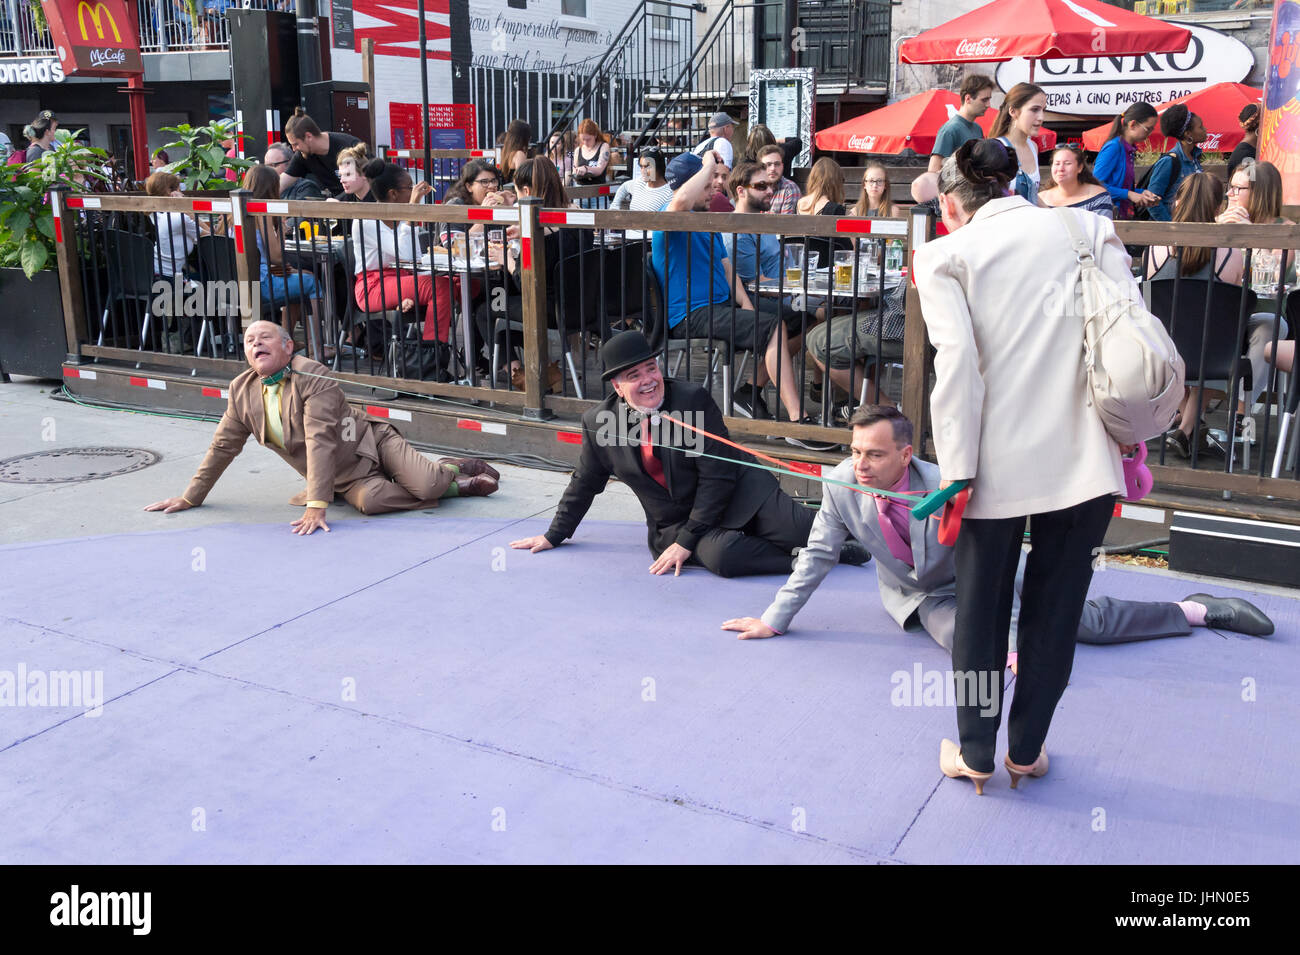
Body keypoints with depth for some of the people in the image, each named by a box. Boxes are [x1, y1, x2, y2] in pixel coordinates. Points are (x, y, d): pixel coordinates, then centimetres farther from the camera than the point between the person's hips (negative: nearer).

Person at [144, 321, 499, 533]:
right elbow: (223, 448, 12)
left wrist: (316, 507, -34)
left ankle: (458, 466, 10)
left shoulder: (314, 378, -18)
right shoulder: (241, 392, 2)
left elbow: (320, 441, -26)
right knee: (369, 500, -31)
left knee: (426, 484, -30)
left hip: (370, 442, -4)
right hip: (347, 478, 4)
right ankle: (460, 486, -8)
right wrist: (190, 497, 13)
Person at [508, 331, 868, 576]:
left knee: (807, 531, -24)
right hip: (674, 522, 1)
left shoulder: (693, 399, -11)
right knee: (722, 555, -34)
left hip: (738, 493, -1)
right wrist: (554, 535, 20)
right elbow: (584, 483, 15)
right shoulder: (598, 423, -2)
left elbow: (719, 476, -13)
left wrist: (686, 541, -16)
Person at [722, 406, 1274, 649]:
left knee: (1084, 619, -1)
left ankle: (1196, 610, 24)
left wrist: (1016, 638, -30)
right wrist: (775, 619, -10)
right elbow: (818, 556, -11)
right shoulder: (842, 485, -23)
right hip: (921, 596, 2)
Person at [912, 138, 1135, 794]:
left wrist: (957, 472, -11)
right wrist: (1122, 447, 6)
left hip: (998, 464, -2)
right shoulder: (1089, 229, 8)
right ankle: (1027, 750, 31)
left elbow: (957, 362, -13)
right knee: (1055, 610, 16)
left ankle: (976, 754, 29)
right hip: (1086, 460, 3)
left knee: (981, 610, 15)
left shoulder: (946, 253, 0)